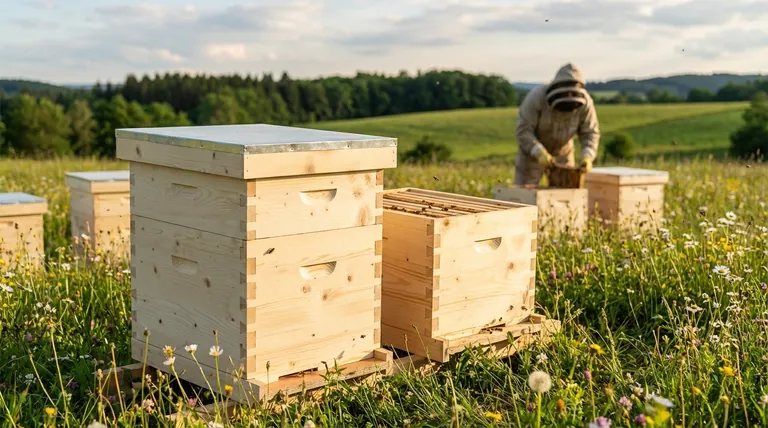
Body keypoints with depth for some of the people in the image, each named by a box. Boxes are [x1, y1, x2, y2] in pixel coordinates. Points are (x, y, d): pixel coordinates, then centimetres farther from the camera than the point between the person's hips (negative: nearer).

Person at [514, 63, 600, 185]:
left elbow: (590, 133, -18)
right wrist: (540, 153, -44)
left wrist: (587, 157, -36)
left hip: (562, 153, 3)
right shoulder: (536, 97, -32)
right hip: (532, 151, -3)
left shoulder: (585, 101, -24)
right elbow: (523, 130, -31)